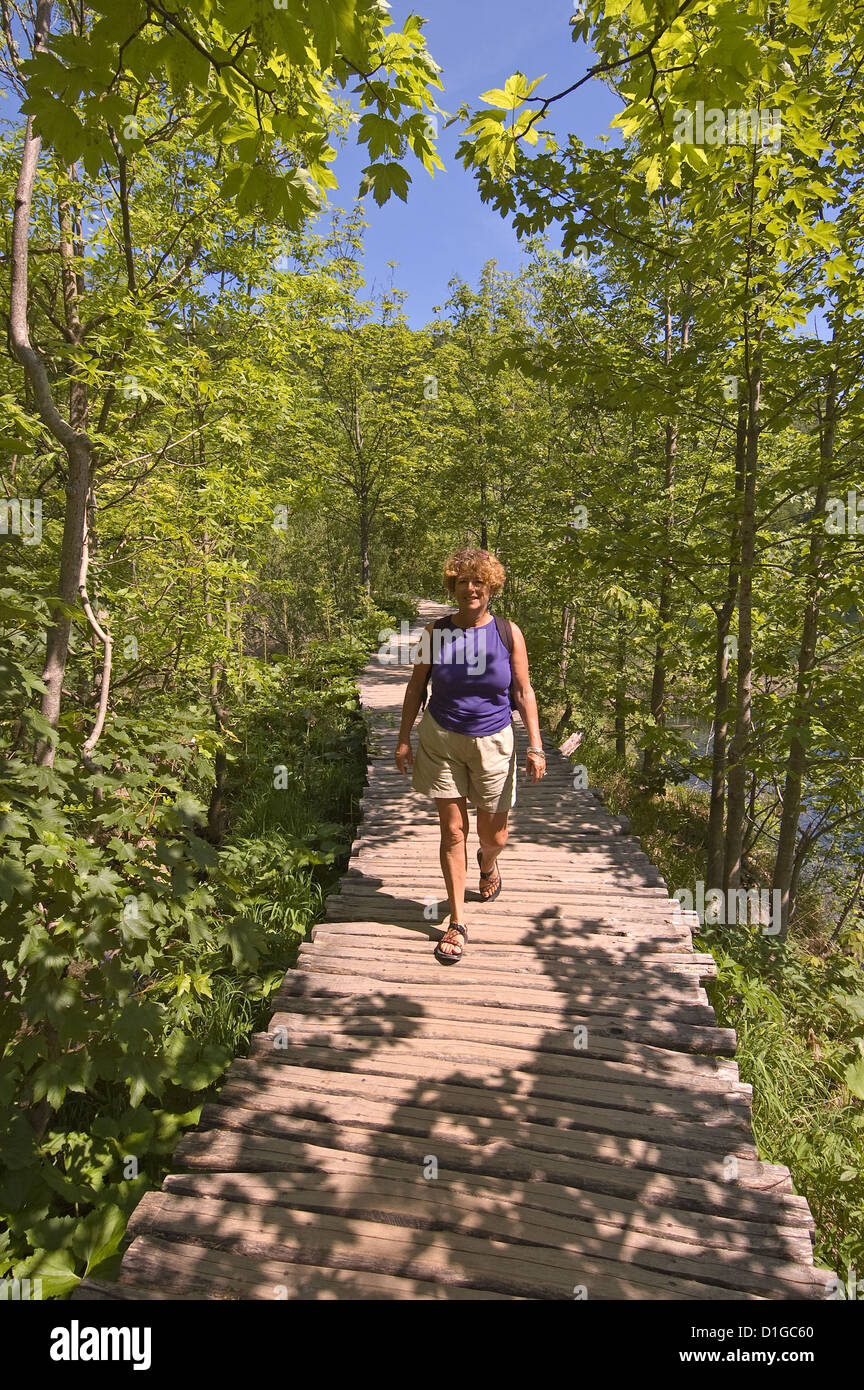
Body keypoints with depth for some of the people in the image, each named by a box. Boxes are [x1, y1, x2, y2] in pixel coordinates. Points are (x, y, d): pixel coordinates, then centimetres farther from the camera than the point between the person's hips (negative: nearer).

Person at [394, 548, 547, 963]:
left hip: (492, 742, 0)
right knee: (452, 831, 2)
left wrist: (535, 747, -6)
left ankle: (488, 864, 49)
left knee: (492, 834, 10)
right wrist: (404, 738, 3)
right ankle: (457, 923, 14)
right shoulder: (436, 631, -4)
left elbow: (524, 691, -2)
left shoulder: (507, 632, -6)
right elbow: (416, 686, 5)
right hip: (441, 741, 0)